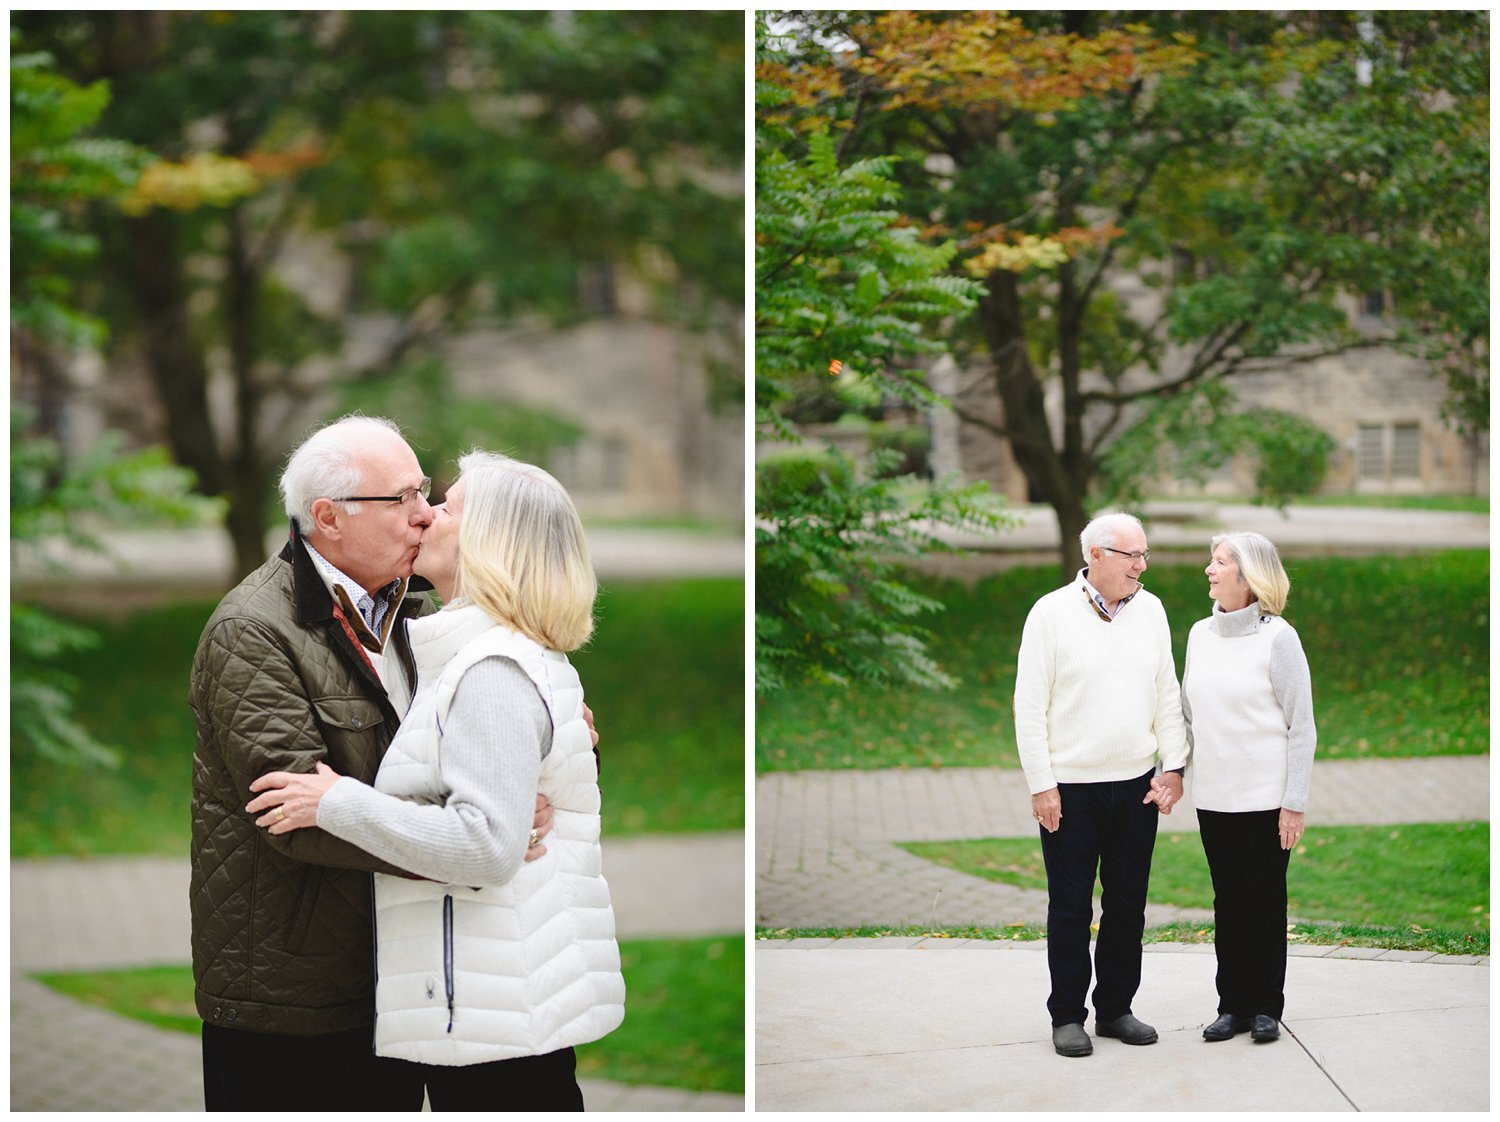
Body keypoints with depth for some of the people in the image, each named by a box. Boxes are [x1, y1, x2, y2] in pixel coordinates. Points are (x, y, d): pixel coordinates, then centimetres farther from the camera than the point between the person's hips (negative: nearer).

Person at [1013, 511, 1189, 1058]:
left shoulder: (1150, 611, 6)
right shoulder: (1051, 614, -7)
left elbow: (1167, 697, 11)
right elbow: (1030, 707, -6)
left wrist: (1173, 766, 3)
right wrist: (1041, 785, -10)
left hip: (1137, 786, 4)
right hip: (1070, 788, -4)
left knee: (1128, 905, 10)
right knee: (1070, 908, 2)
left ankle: (1116, 1008, 22)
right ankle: (1067, 1016, 12)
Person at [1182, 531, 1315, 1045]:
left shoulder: (1276, 637, -8)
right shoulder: (1200, 635, 8)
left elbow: (1301, 726, -8)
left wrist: (1294, 803, -11)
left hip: (1265, 798, -5)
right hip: (1213, 796, 5)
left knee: (1265, 902, 4)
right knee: (1228, 903, 9)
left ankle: (1266, 1008, 15)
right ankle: (1233, 1005, 17)